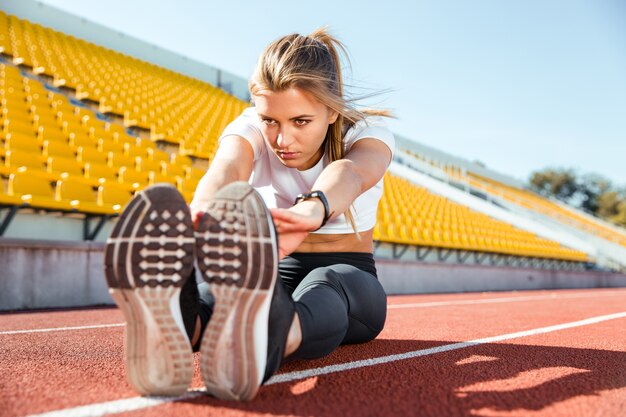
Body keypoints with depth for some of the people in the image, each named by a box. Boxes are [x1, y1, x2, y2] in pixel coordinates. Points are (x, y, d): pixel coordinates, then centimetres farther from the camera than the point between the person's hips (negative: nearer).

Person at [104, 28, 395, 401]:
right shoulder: (250, 127, -10)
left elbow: (350, 172, -40)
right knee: (238, 277, -38)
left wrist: (313, 210, -66)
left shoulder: (367, 131, -13)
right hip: (278, 273, 1)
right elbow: (228, 167, -36)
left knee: (321, 289, -40)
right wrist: (205, 210, -62)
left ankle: (258, 339, -75)